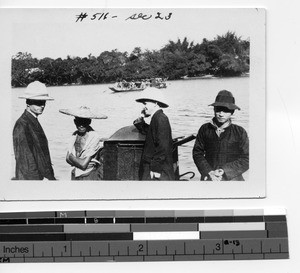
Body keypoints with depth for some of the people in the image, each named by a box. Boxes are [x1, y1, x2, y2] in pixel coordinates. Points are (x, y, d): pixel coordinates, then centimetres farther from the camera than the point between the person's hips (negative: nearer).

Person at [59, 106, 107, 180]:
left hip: (90, 176, -6)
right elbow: (68, 159, 4)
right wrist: (79, 162, -12)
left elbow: (83, 164, -18)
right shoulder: (75, 135, 4)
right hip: (75, 176, 6)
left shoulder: (95, 137, -18)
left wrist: (71, 156, -3)